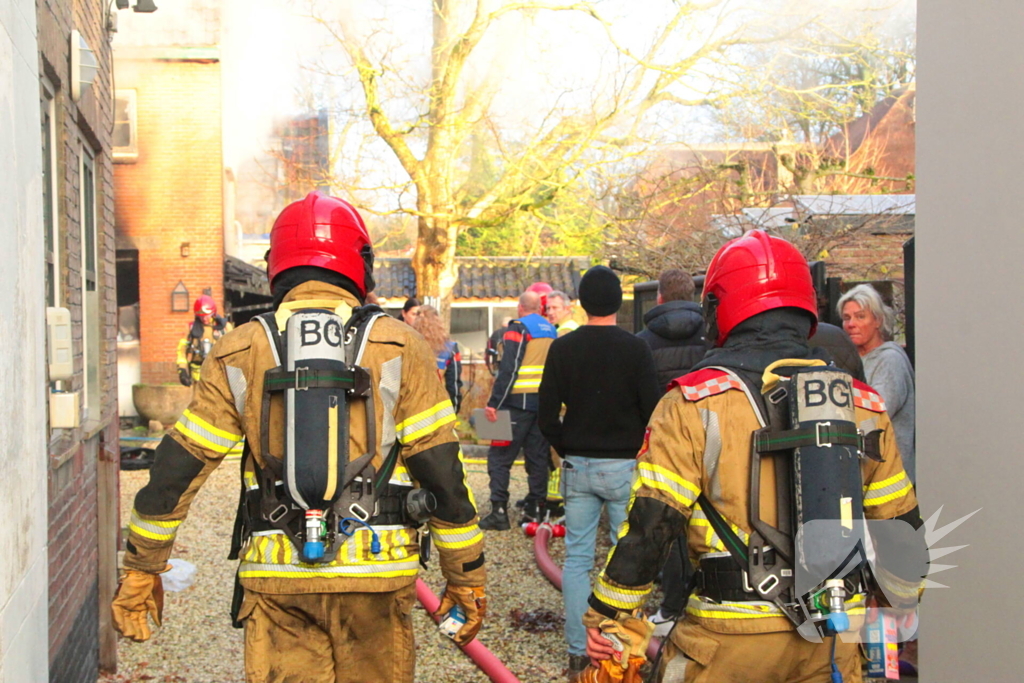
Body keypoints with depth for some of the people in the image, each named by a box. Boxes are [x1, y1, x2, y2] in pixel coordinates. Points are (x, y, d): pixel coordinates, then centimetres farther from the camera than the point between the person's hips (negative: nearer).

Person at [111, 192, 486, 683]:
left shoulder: (238, 353, 4)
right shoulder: (399, 349, -1)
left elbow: (177, 469, 5)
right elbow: (441, 471, -3)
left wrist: (141, 568, 16)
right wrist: (466, 578, 5)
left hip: (276, 576, 1)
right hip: (374, 570, -1)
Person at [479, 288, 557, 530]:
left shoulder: (518, 329, -8)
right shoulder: (551, 331, 14)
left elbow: (508, 369, -17)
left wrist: (494, 403, -17)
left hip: (519, 402, -7)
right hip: (545, 404, 7)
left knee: (499, 456, -2)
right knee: (538, 456, 12)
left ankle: (499, 511, -7)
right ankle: (535, 509, 15)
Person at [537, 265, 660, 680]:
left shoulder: (562, 348, -1)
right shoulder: (635, 349, -8)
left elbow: (547, 417, -1)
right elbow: (652, 412, -7)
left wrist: (568, 453, 13)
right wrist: (639, 453, 9)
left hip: (577, 466, 3)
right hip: (624, 466, -2)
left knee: (577, 559, 8)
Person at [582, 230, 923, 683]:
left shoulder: (695, 402, -8)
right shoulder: (864, 404, 5)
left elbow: (649, 525, -12)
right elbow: (900, 525, 11)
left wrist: (605, 617, -1)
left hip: (733, 634, -3)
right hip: (835, 641, 4)